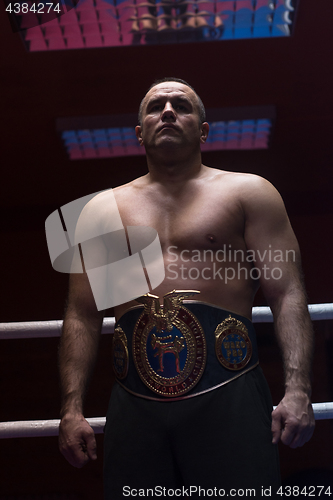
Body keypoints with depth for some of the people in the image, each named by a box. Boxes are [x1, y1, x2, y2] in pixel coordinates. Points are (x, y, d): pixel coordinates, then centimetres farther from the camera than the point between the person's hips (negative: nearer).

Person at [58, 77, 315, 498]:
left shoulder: (248, 192, 10)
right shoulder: (103, 210, 17)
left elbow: (288, 295, 2)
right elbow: (82, 315, 14)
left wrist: (297, 390, -10)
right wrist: (72, 408, 4)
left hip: (228, 397, -2)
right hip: (134, 407, 2)